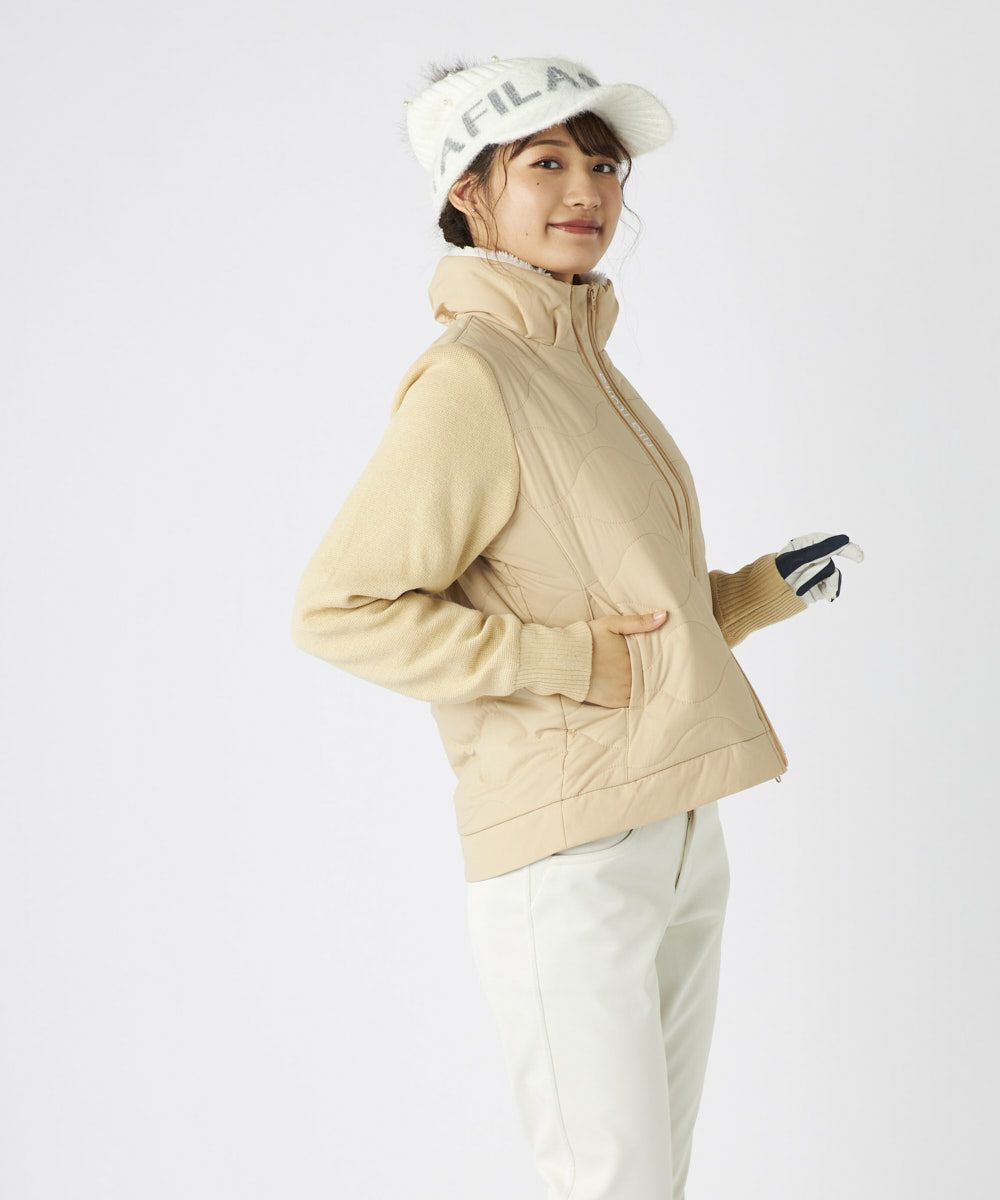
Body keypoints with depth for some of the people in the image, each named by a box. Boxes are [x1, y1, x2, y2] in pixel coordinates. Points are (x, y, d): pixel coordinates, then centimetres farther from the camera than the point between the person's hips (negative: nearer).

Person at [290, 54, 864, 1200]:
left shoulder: (582, 369, 14)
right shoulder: (472, 381, -13)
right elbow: (337, 606, -19)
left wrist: (764, 587, 11)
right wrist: (572, 664, -19)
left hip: (679, 835, 9)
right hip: (567, 853, -9)